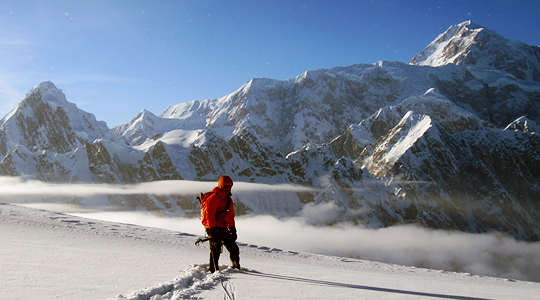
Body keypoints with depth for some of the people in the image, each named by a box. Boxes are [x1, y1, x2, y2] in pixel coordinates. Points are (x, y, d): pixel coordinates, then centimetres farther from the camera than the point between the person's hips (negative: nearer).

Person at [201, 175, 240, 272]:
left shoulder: (228, 199, 15)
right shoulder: (214, 198, -13)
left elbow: (231, 215, 22)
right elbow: (209, 214, -19)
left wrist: (232, 229, 16)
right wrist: (212, 229, -23)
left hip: (223, 228, 8)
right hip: (213, 228, -8)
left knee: (234, 249, 6)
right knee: (215, 249, -7)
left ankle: (235, 266, 21)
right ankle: (213, 270, 6)